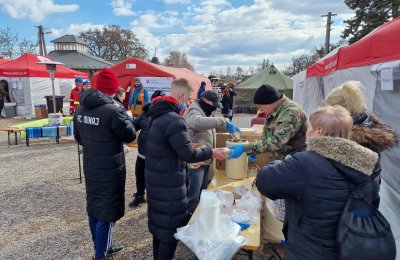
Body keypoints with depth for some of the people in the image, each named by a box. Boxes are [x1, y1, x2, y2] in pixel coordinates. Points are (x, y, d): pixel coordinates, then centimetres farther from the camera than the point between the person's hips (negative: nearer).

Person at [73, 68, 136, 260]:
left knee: (93, 208, 19)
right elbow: (130, 136, -13)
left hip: (90, 167, 8)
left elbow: (78, 137, 14)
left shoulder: (81, 109, 3)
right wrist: (124, 114, -2)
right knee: (107, 212, 5)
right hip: (110, 170, -8)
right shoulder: (112, 111, -23)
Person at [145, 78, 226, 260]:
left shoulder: (156, 114, 8)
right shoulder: (173, 120, -24)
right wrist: (211, 152, -8)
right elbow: (188, 154, -22)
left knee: (159, 222, 21)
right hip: (168, 182, -10)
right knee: (171, 227, 4)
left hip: (154, 177, 10)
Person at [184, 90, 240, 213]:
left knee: (203, 193, 21)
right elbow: (198, 122, -40)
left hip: (206, 160, 10)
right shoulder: (193, 111, -17)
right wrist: (224, 121, -42)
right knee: (193, 196, -2)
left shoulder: (205, 112, 15)